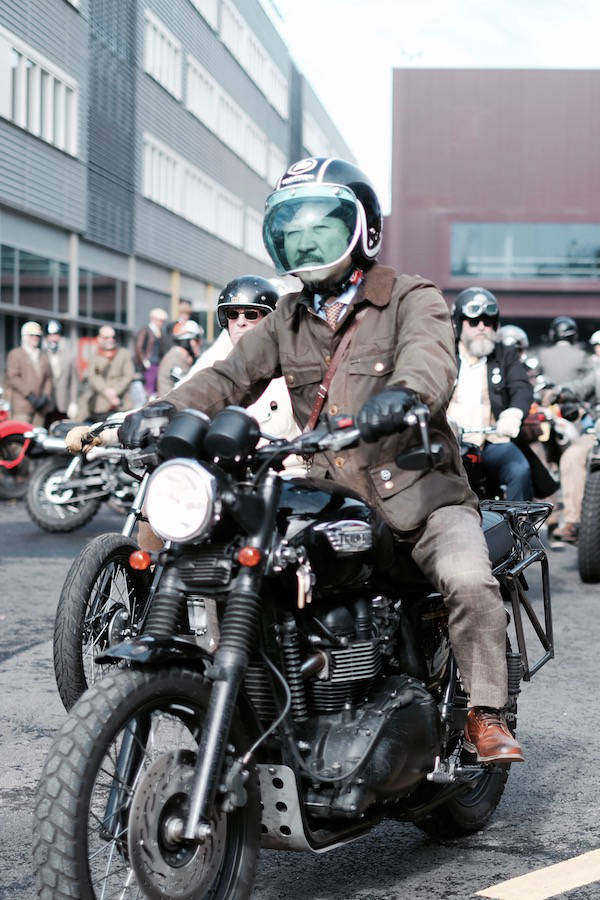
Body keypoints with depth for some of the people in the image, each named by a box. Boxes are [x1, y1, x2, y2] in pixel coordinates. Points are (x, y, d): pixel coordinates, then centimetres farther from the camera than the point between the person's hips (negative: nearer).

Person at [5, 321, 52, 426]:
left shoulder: (44, 357, 20)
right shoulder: (15, 354, 6)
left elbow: (48, 379, 14)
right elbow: (12, 378, -5)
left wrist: (45, 396, -4)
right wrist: (29, 394, -14)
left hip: (40, 407, 4)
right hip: (22, 405, -4)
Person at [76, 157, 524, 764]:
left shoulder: (412, 300, -1)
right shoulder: (288, 321, 18)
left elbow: (430, 354, -23)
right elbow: (229, 377, 9)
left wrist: (405, 393, -48)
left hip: (421, 494, -5)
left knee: (468, 580, -28)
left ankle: (485, 714, -12)